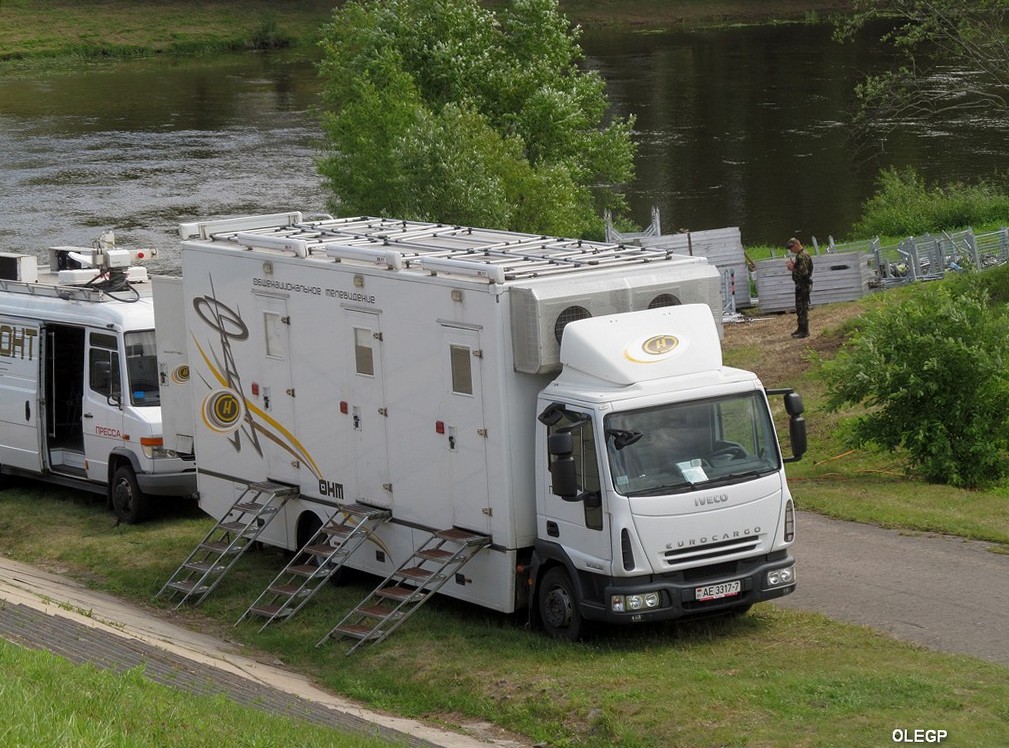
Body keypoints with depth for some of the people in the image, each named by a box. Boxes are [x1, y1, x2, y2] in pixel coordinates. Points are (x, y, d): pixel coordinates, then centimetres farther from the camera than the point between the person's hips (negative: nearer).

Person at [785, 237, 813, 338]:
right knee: (799, 308, 17)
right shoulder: (800, 255, 14)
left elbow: (803, 272, -26)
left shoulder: (803, 256, -19)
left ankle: (804, 331, -4)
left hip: (803, 285, -11)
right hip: (800, 285, 11)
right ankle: (801, 328, 26)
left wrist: (792, 268, -15)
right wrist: (792, 265, 8)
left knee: (803, 308, -7)